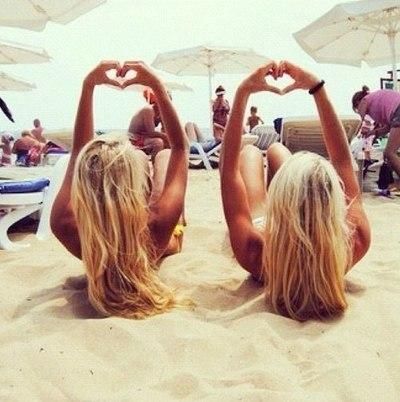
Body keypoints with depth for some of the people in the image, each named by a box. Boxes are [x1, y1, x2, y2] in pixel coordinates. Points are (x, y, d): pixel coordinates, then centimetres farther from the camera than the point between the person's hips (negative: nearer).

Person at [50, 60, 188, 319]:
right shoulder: (159, 225, -50)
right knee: (165, 155, 16)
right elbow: (180, 146, -36)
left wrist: (88, 85, -28)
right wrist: (157, 85, -36)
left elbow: (79, 151, -29)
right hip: (164, 245, -1)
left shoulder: (66, 225, -45)